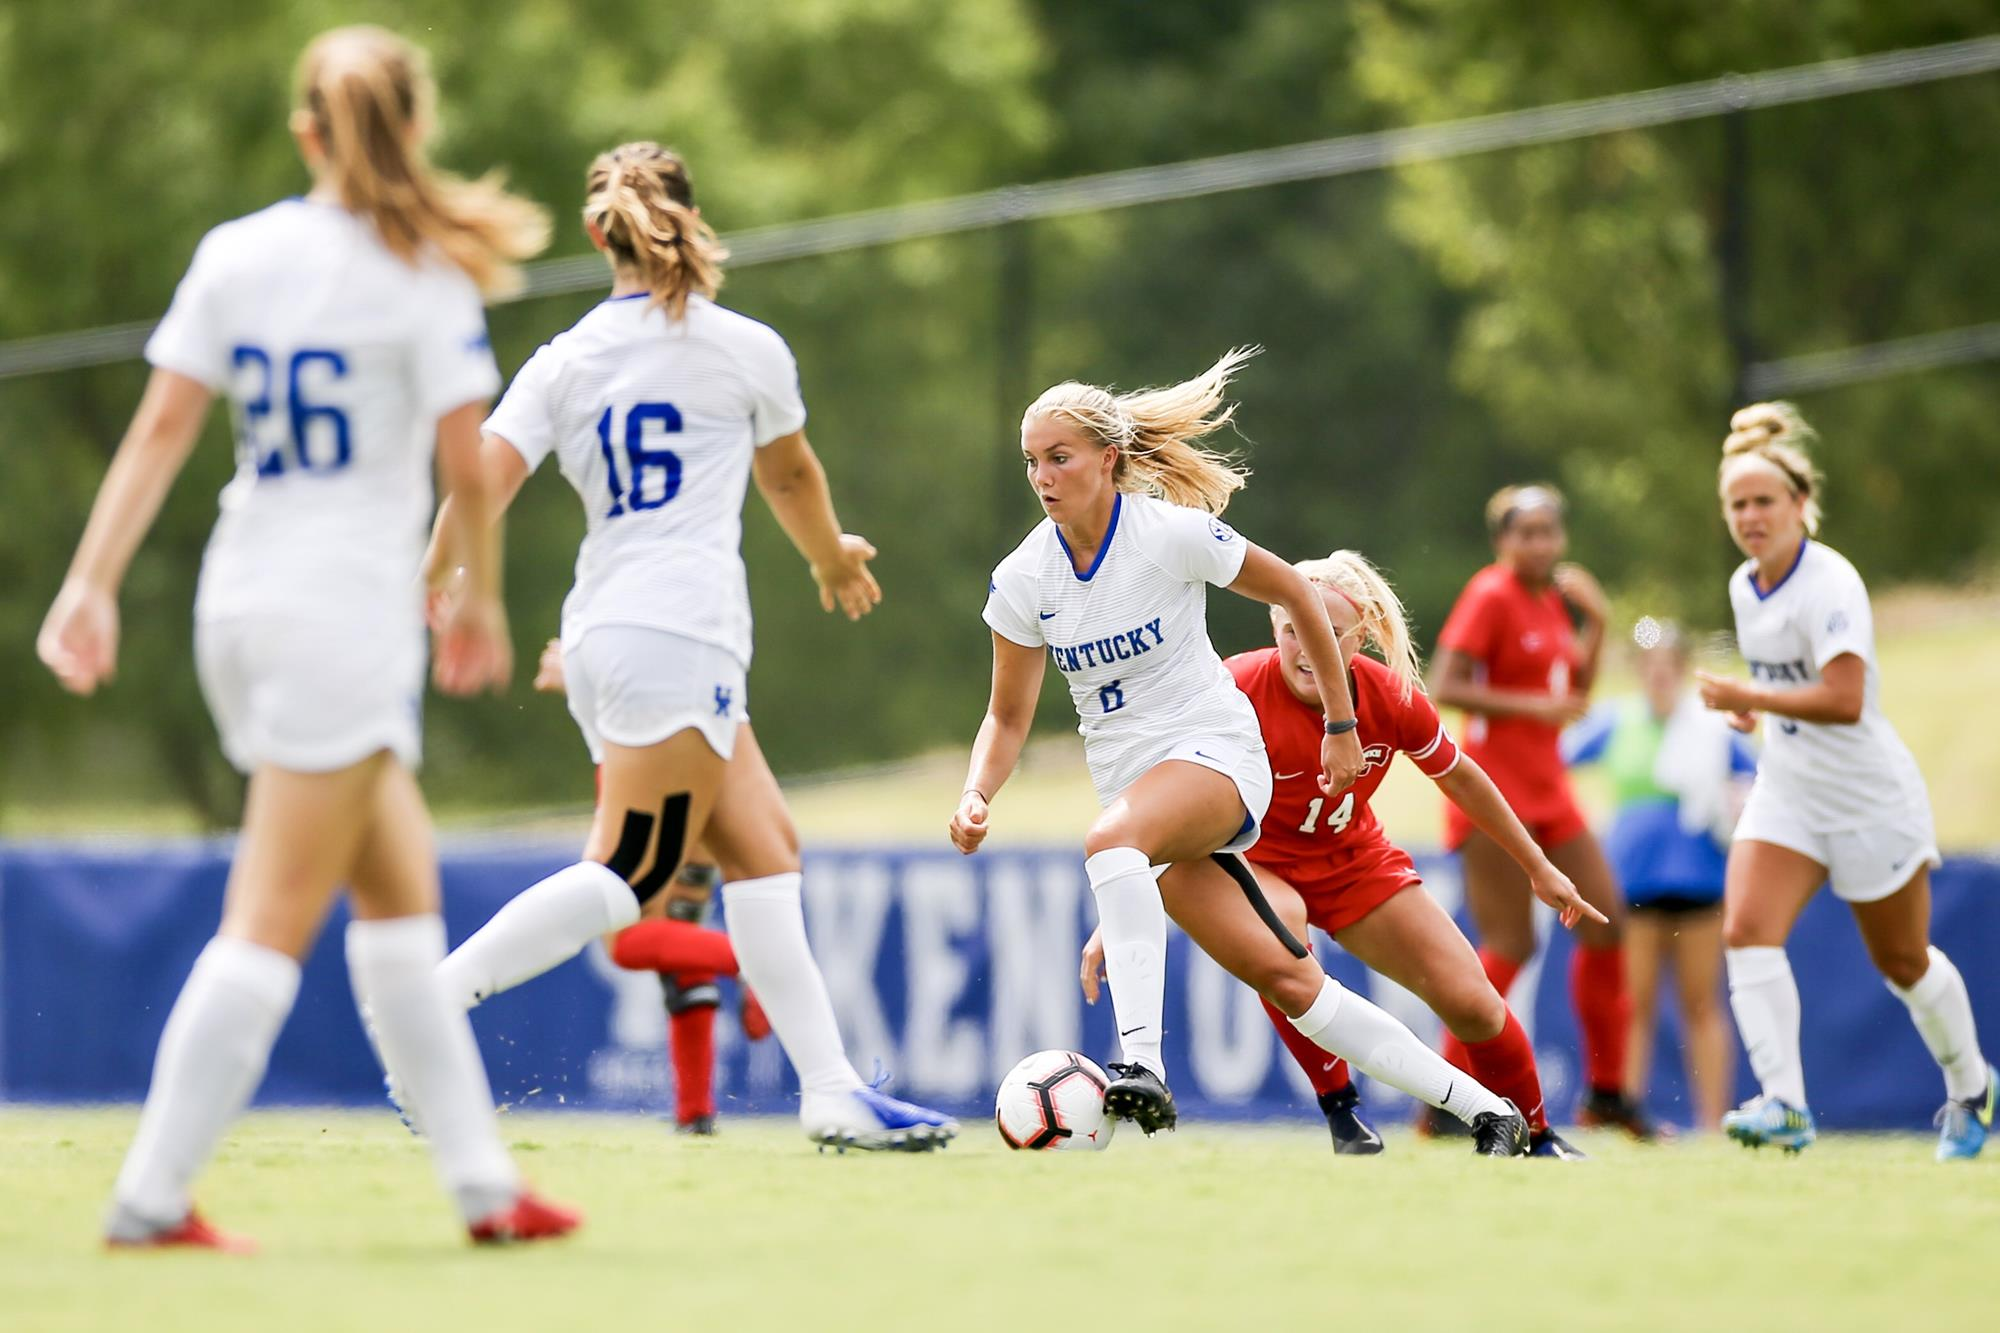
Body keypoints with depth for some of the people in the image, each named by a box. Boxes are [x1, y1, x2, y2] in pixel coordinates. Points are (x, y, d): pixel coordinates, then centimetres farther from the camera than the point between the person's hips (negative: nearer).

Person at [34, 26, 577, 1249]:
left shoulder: (233, 254, 4)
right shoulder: (424, 274, -9)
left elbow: (161, 429, 0)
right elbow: (466, 465, -10)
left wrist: (92, 584, 0)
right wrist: (481, 600, 4)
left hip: (241, 605, 6)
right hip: (349, 619, -6)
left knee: (402, 888, 15)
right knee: (274, 919, -3)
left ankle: (482, 1179, 17)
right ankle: (153, 1195, -5)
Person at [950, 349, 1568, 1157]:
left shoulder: (1174, 534, -14)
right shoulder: (1022, 581, -3)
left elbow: (1293, 592, -1)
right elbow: (1009, 715, 6)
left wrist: (1341, 724, 3)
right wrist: (976, 796, -13)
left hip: (1217, 754, -4)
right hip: (1133, 782, 4)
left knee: (1111, 838, -38)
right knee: (1288, 982, -2)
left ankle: (1142, 1061, -44)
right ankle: (1487, 1113, 5)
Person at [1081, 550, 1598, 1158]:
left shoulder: (1392, 697, -19)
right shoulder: (1239, 690, -31)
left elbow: (1460, 777, 1)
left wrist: (1539, 868, 10)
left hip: (1355, 858, 3)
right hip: (1254, 860, -3)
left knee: (1472, 1004, -3)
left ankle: (1538, 1137, 24)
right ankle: (1340, 1111, -20)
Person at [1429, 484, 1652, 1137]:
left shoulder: (1553, 601, 13)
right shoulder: (1492, 597, -10)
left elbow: (1573, 695, 19)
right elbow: (1444, 686, -17)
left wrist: (1596, 623, 9)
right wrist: (1530, 705, -21)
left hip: (1546, 789, 8)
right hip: (1495, 787, -8)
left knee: (1605, 921, 5)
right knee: (1511, 945, -11)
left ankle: (1606, 1091, 14)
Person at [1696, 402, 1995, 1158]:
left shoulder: (1829, 584, -21)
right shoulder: (1745, 586, 4)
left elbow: (1844, 700, -32)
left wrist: (1748, 698, -28)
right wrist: (1750, 709, 6)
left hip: (1870, 800, -6)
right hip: (1787, 794, 6)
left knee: (1902, 963, 10)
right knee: (1746, 931, -18)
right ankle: (1785, 1103, -22)